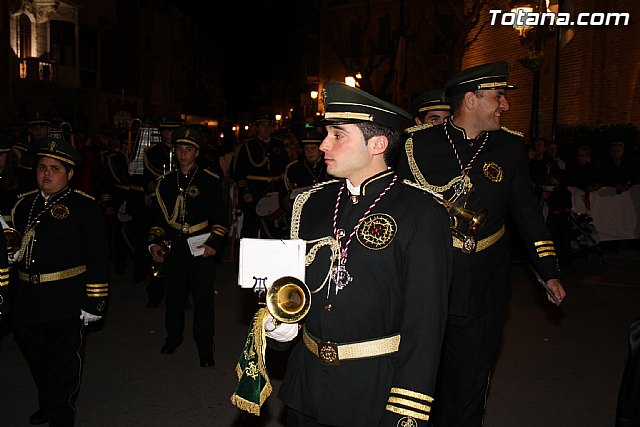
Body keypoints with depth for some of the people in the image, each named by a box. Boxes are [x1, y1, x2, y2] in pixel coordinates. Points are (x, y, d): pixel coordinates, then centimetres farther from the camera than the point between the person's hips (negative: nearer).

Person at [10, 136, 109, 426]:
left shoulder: (84, 206, -7)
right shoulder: (23, 204, 10)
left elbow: (98, 257, -10)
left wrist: (95, 301, -13)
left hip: (66, 303, -6)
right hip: (26, 299, 6)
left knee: (64, 366, 7)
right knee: (37, 361, 22)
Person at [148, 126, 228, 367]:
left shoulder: (209, 181, -1)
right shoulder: (166, 182, 10)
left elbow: (220, 218, -2)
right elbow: (158, 216, 15)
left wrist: (213, 243, -11)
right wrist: (154, 243, 6)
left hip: (201, 248, -3)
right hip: (173, 248, 3)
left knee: (203, 298, 0)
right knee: (173, 295, 13)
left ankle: (205, 349, 12)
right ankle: (173, 337, 36)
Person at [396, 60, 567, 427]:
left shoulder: (511, 146, 4)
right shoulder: (418, 145, -4)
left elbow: (528, 212, 10)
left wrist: (549, 270, 9)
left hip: (483, 296, 2)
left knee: (469, 392, 13)